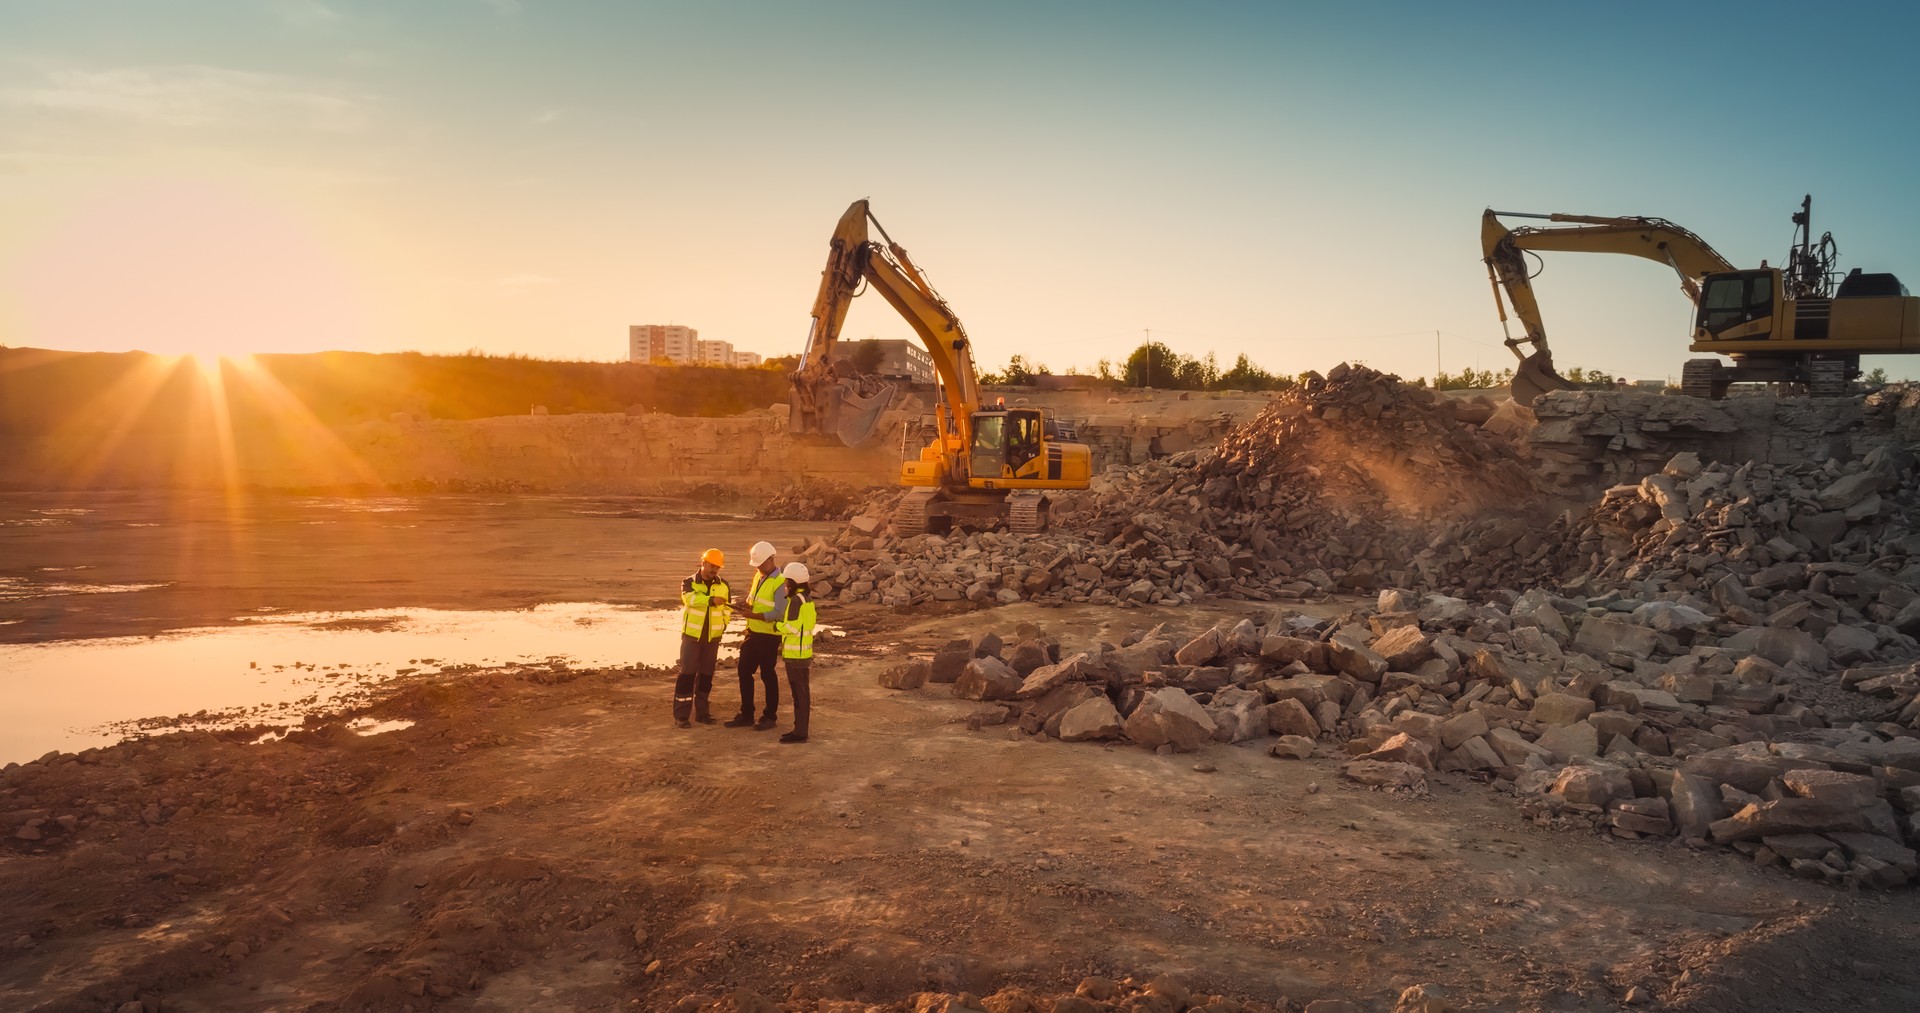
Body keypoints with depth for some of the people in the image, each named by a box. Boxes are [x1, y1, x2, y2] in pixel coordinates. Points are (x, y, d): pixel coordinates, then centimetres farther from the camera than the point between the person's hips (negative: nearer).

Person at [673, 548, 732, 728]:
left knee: (706, 675, 9)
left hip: (712, 637, 4)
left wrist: (723, 625, 3)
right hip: (692, 636, -4)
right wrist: (711, 599, -45)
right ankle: (681, 715, 0)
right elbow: (690, 598, -30)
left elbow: (727, 608, 16)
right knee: (687, 674, -4)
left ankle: (701, 712, 20)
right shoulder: (689, 583, -8)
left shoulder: (723, 585, 3)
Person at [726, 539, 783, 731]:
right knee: (744, 672, 11)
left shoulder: (780, 583, -17)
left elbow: (778, 613, -21)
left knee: (767, 675, 3)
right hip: (752, 633, 8)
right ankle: (746, 714, 22)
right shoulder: (758, 576, 9)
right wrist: (746, 604, -3)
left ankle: (770, 716, 16)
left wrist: (753, 615, -26)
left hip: (768, 636, -8)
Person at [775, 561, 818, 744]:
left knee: (799, 693, -5)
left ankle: (800, 732, 0)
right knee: (801, 692, 14)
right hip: (803, 652, 10)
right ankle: (800, 729, 21)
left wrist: (777, 625, -5)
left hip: (796, 654, -10)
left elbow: (792, 627, -23)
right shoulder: (807, 599, 11)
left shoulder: (796, 600, -18)